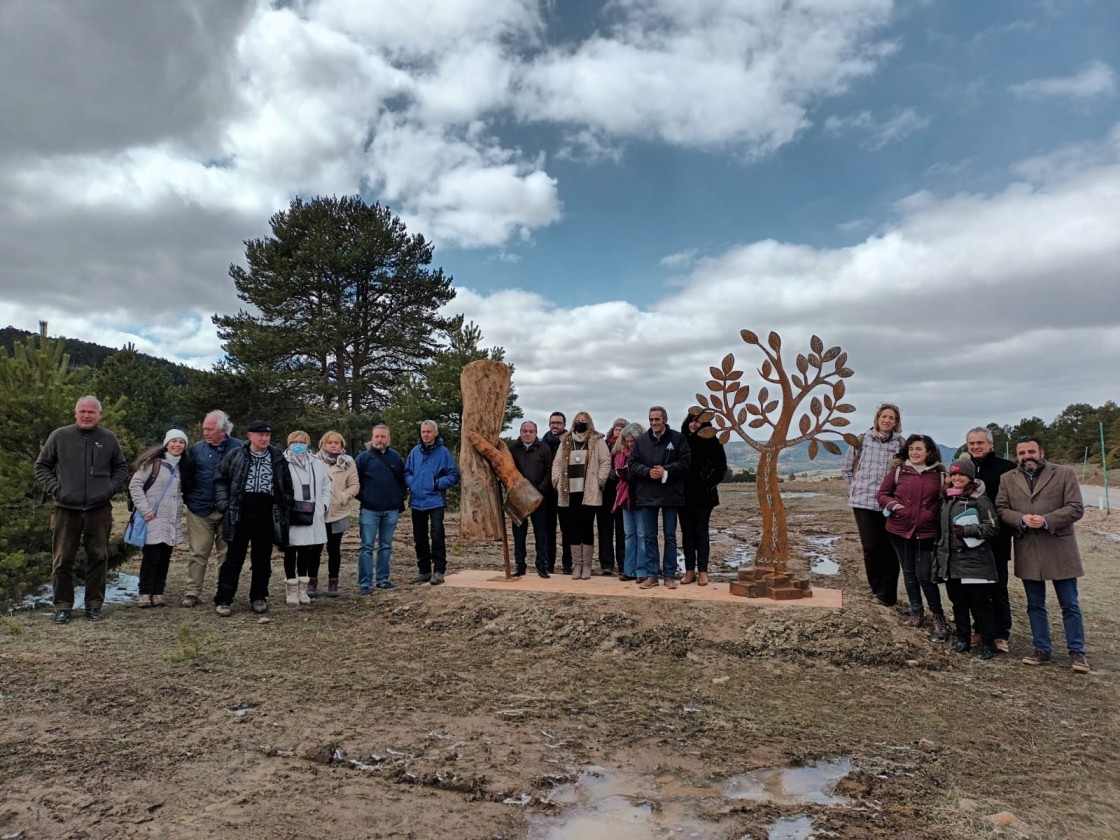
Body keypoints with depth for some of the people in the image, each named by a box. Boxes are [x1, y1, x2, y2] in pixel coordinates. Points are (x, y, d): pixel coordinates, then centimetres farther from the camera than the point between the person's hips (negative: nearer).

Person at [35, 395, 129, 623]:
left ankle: (94, 605, 15)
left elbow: (121, 468, 15)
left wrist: (111, 488, 1)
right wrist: (54, 488, -3)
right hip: (66, 508, -1)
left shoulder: (109, 439, 5)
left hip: (99, 510, 1)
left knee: (98, 558, 5)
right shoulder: (59, 436, 1)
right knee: (62, 560, 4)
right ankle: (63, 606, 15)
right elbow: (41, 466, 9)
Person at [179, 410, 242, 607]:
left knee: (227, 554, 7)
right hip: (200, 510, 1)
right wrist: (189, 498, 0)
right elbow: (186, 477, 9)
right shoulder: (196, 449, 5)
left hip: (228, 511, -1)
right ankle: (192, 592, 11)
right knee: (197, 553, 3)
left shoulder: (240, 448, -2)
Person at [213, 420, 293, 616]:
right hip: (240, 513, -1)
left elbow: (287, 484, 13)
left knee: (262, 559, 9)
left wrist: (285, 507, 7)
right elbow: (220, 479, 8)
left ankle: (258, 597, 20)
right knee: (234, 557, 3)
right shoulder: (235, 455, 1)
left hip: (267, 516, 2)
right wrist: (223, 504, -1)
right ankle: (223, 600, 9)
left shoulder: (278, 457, 6)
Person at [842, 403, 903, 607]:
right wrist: (856, 489, 9)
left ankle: (886, 593, 11)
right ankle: (877, 588, 20)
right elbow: (847, 468, 13)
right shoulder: (862, 440, 3)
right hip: (864, 503, 0)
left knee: (889, 548, 2)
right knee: (871, 547, 3)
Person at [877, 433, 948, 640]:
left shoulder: (939, 474, -2)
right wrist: (894, 505, -15)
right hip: (899, 529, 2)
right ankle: (916, 610, 30)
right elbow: (882, 494, 3)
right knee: (909, 572, 14)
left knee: (925, 575, -5)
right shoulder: (898, 470, -2)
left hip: (927, 532, -2)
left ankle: (938, 616, 12)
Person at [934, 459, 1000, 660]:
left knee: (981, 603, 2)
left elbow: (993, 528, -10)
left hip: (975, 563, -6)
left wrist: (968, 530, -19)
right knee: (958, 602, 14)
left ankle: (988, 643, 14)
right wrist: (939, 554, 19)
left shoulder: (980, 499, -8)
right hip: (951, 561, 6)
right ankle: (963, 639, 25)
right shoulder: (946, 498, 12)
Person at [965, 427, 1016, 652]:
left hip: (996, 541, -4)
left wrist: (1006, 530, -15)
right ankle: (980, 631, 23)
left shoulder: (1006, 468, -5)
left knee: (998, 588, 4)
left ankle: (1001, 635, 13)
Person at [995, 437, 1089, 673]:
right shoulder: (1008, 479, 7)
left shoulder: (1064, 474, -1)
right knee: (1035, 605, 11)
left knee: (1070, 605, 5)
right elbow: (1001, 509, 4)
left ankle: (1077, 652, 17)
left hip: (1059, 550, -3)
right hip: (1027, 552, 3)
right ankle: (1042, 649, 22)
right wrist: (1021, 519, -15)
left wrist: (1046, 520, -19)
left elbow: (1075, 508, -6)